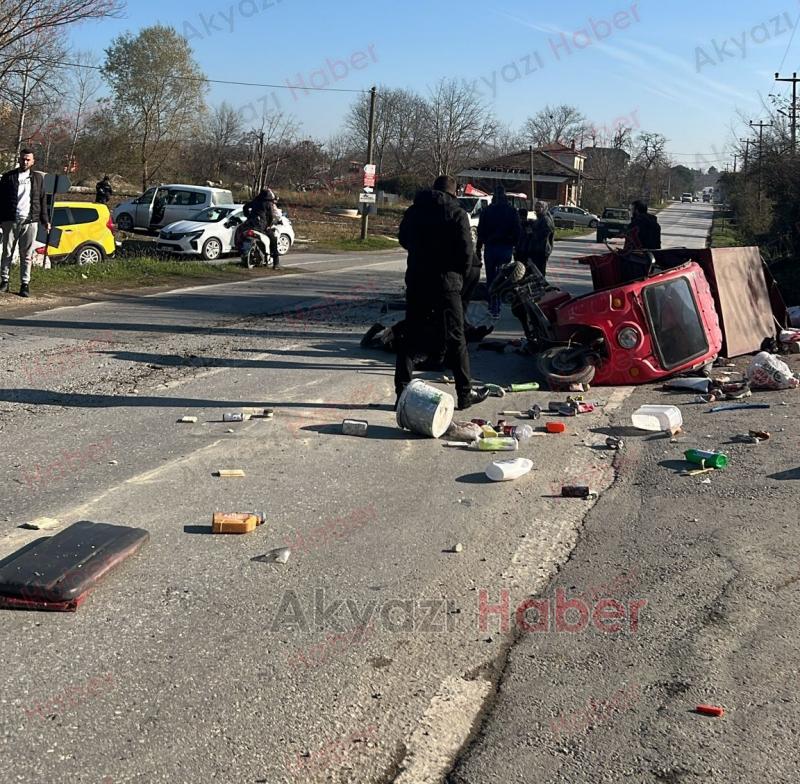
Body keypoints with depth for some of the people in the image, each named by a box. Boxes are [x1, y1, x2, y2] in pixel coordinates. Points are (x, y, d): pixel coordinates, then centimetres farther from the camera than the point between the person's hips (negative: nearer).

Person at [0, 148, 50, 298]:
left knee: (26, 255, 2)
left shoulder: (38, 177, 12)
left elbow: (42, 200, 14)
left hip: (30, 221, 0)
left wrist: (45, 220, 10)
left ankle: (25, 284, 5)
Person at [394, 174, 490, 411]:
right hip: (446, 283, -4)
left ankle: (402, 391, 6)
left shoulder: (414, 210, 5)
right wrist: (461, 274, 6)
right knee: (456, 339, 4)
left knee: (410, 337, 10)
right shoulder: (457, 214, -8)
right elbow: (467, 252, -11)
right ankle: (465, 393, 10)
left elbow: (404, 239, 18)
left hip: (416, 280, 4)